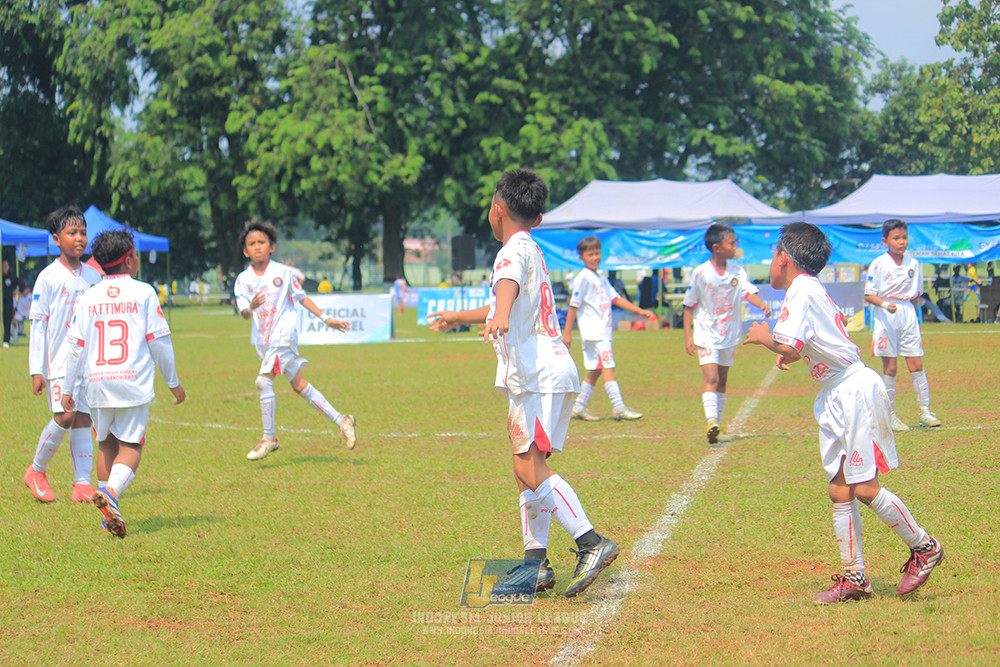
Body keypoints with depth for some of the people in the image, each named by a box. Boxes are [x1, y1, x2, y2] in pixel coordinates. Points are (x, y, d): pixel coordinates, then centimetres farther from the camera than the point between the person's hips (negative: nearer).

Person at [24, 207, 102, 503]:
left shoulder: (94, 276, 10)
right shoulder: (48, 278, -4)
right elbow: (37, 324, -3)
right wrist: (36, 370, -8)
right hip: (60, 358, -4)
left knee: (84, 420, 1)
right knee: (65, 416, -14)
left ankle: (82, 484, 3)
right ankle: (36, 470, 6)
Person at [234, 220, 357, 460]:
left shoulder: (283, 272, -1)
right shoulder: (243, 279, 4)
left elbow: (301, 298, 8)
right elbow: (244, 313, -4)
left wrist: (326, 319, 8)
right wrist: (251, 307, -27)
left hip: (283, 334, -4)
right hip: (263, 338, 4)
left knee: (263, 381, -18)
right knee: (299, 386, 7)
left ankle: (269, 438, -8)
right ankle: (341, 421, 17)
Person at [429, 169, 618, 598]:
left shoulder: (516, 250, -7)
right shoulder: (530, 251, 25)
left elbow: (509, 285, -32)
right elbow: (509, 302, 45)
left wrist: (499, 316, -53)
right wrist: (460, 318, 61)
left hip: (541, 376, -10)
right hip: (534, 377, 10)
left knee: (531, 468, -19)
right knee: (526, 470, 13)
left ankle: (592, 543, -24)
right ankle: (536, 563, 17)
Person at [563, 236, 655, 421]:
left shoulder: (602, 279, 19)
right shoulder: (583, 278, -7)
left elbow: (616, 299, 20)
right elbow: (574, 305, -8)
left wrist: (640, 311, 13)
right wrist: (567, 332, -10)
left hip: (603, 332, 9)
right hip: (592, 331, -9)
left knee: (596, 370, 9)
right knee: (608, 365, -15)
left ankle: (579, 407, 16)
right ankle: (619, 407, -20)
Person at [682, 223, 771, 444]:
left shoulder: (737, 272, 1)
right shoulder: (701, 273, -9)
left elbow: (749, 292, -11)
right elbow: (689, 306, -4)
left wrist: (762, 304, -34)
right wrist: (687, 336, -8)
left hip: (729, 335, 5)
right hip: (707, 334, -5)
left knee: (722, 381, 13)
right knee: (710, 377, -20)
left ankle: (717, 427, 23)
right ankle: (711, 422, -30)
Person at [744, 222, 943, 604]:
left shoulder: (801, 289, -13)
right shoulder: (812, 289, 16)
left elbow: (788, 346, -25)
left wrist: (763, 337, -7)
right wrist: (792, 355, 22)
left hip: (855, 390, -10)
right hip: (835, 397, 10)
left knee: (865, 489, -8)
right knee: (840, 491, 5)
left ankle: (924, 548, 8)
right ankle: (854, 578, 6)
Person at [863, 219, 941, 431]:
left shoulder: (913, 263, 6)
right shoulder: (879, 264, -6)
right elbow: (869, 295, -6)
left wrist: (913, 317, 13)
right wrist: (885, 304, -22)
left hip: (907, 313, 3)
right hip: (886, 318, -3)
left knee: (916, 364, 1)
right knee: (889, 368, 0)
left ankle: (925, 411, 8)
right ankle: (890, 415, 6)